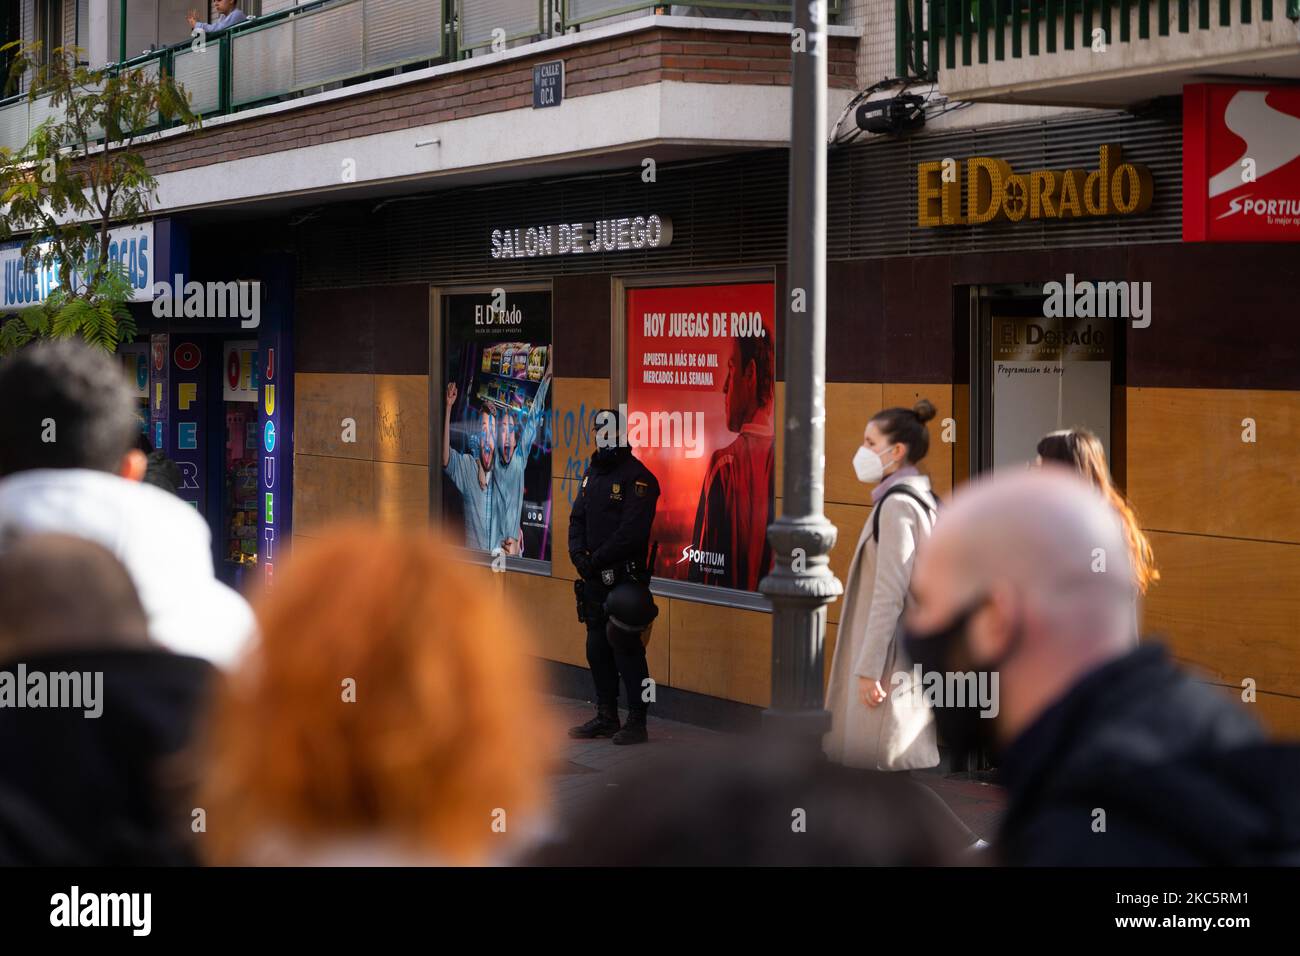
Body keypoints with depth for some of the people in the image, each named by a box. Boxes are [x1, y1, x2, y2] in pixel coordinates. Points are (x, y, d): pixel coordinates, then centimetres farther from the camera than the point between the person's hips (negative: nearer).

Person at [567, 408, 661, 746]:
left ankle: (637, 721, 0)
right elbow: (578, 518, 17)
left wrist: (597, 559, -15)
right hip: (595, 578, 8)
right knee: (597, 647, 12)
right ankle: (606, 716, 22)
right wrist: (579, 553, -1)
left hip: (624, 577, -8)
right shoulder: (593, 473, 16)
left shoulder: (637, 478, -11)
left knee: (626, 647, -7)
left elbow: (631, 531, -19)